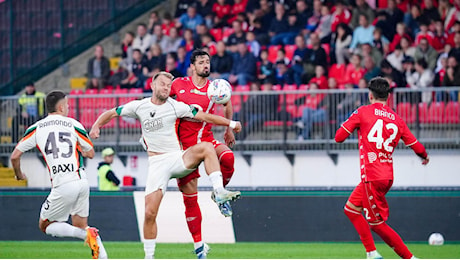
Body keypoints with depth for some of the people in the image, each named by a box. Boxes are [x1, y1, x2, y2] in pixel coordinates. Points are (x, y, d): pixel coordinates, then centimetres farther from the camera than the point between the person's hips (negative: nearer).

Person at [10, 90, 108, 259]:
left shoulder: (36, 128, 6)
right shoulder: (73, 124, 9)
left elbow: (15, 156, 7)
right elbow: (91, 153, 18)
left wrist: (19, 175, 27)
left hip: (63, 186, -4)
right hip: (82, 181, 4)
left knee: (45, 226, 11)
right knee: (80, 225, 20)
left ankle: (86, 234, -11)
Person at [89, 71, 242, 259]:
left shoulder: (175, 106, 2)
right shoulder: (139, 106, 5)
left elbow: (204, 117, 4)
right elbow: (111, 113, 13)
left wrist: (230, 124, 1)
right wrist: (96, 126, -5)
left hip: (177, 159, 0)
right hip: (157, 164, 0)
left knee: (205, 147, -30)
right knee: (150, 213, -9)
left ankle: (219, 192, -35)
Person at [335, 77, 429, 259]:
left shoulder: (362, 112, -4)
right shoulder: (397, 119, 9)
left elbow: (339, 137, -3)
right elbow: (417, 148, 9)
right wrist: (425, 157, 33)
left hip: (372, 176, -7)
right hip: (388, 176, 7)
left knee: (377, 223, 1)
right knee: (351, 208, 21)